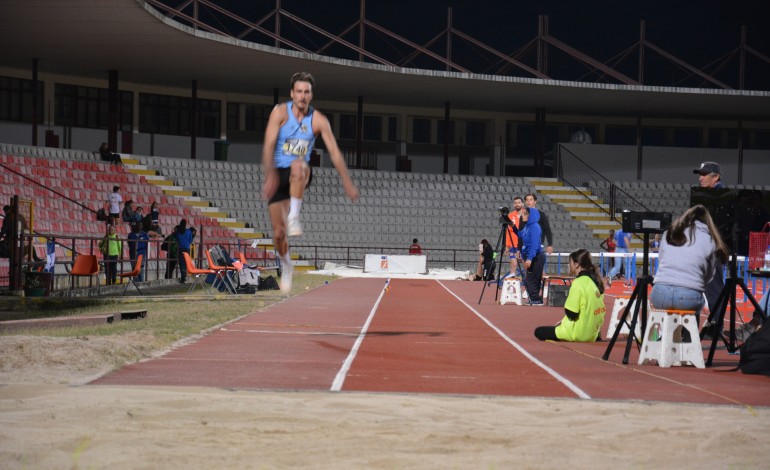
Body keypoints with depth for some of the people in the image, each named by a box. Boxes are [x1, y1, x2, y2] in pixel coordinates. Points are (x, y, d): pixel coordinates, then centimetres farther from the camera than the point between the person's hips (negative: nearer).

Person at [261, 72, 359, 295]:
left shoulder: (319, 120, -5)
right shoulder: (280, 112, -9)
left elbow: (334, 151, -5)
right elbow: (269, 145, -17)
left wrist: (347, 182, -12)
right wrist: (270, 174, -30)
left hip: (300, 175, 0)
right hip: (278, 175, 0)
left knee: (298, 165, -40)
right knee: (278, 232, -3)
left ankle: (294, 216, -34)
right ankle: (286, 265, 27)